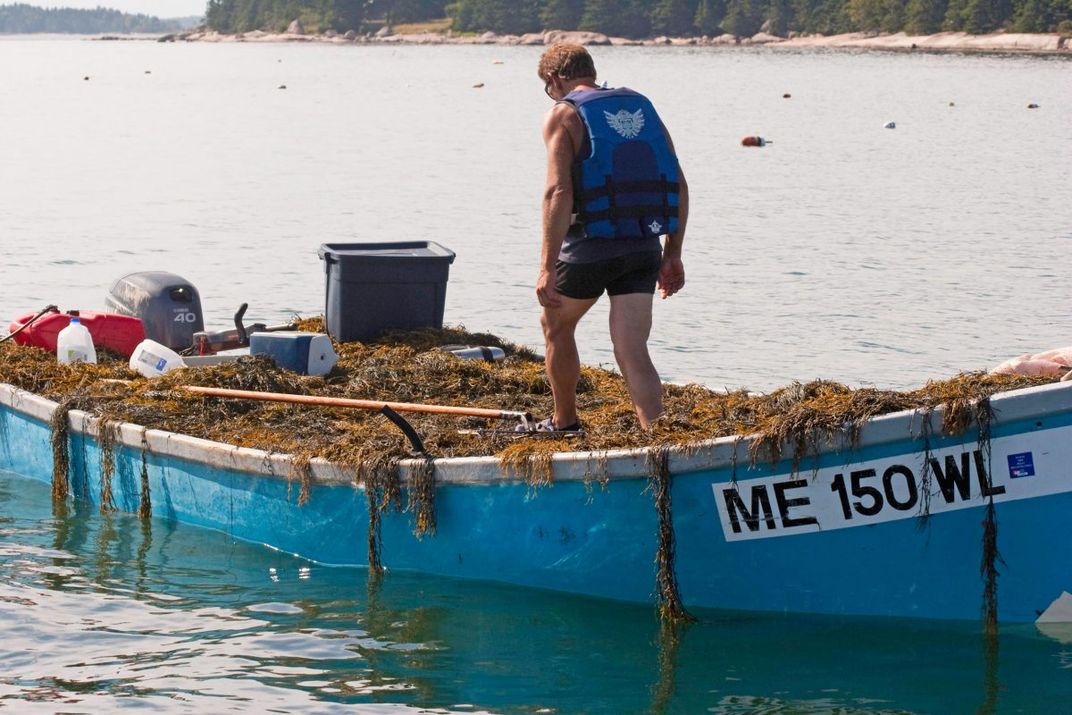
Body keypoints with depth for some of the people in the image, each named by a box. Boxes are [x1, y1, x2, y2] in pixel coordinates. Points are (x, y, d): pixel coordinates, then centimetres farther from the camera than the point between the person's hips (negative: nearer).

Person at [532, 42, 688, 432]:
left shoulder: (564, 114, -2)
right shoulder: (641, 106, 15)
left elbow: (559, 192, -15)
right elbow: (679, 185, 12)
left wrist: (548, 267, -17)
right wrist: (673, 254, 16)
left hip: (591, 244, -4)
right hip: (644, 247, 4)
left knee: (556, 326, 22)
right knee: (633, 353, 2)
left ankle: (565, 424, 34)